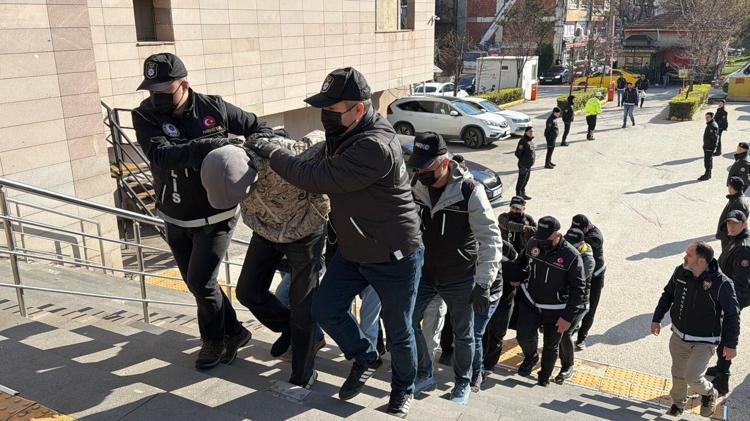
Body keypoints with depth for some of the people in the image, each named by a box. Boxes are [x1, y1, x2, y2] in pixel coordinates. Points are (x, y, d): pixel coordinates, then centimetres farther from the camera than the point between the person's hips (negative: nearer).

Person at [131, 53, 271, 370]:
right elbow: (160, 154, -30)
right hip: (176, 220, 4)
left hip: (215, 217, -3)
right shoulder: (145, 116, -11)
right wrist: (203, 147, -43)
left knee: (200, 282, -5)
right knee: (197, 283, 14)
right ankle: (234, 332, 33)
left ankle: (214, 340, 22)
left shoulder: (213, 108, -12)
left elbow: (254, 125, 4)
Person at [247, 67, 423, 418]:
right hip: (353, 251, 8)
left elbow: (318, 179, -30)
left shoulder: (375, 148, -31)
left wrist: (271, 152, -18)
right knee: (325, 309, 9)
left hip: (395, 257, -8)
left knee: (398, 330, 10)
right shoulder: (347, 135, -1)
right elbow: (327, 171, 15)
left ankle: (403, 389, 36)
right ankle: (365, 358, 33)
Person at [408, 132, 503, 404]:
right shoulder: (416, 188, -5)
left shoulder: (470, 191, -21)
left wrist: (483, 284, -21)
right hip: (424, 274, 4)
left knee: (463, 334, 11)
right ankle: (424, 375, 23)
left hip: (460, 279, -4)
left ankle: (463, 383, 35)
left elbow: (491, 239, -18)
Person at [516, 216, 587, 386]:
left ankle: (544, 376, 40)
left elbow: (578, 289, -14)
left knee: (551, 346, 12)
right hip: (530, 304, 3)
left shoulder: (571, 256, -20)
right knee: (524, 336, -15)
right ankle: (531, 357, 19)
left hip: (555, 311, -2)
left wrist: (568, 317, -14)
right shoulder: (533, 244, -8)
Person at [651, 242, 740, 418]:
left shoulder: (721, 283, -25)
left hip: (704, 342, -4)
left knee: (693, 379, -7)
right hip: (678, 337, 5)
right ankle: (678, 403, 43)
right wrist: (656, 319, 7)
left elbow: (732, 314, -13)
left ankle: (709, 394, 28)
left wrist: (731, 344, -9)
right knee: (678, 373, 18)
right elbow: (667, 294, 6)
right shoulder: (680, 272, -12)